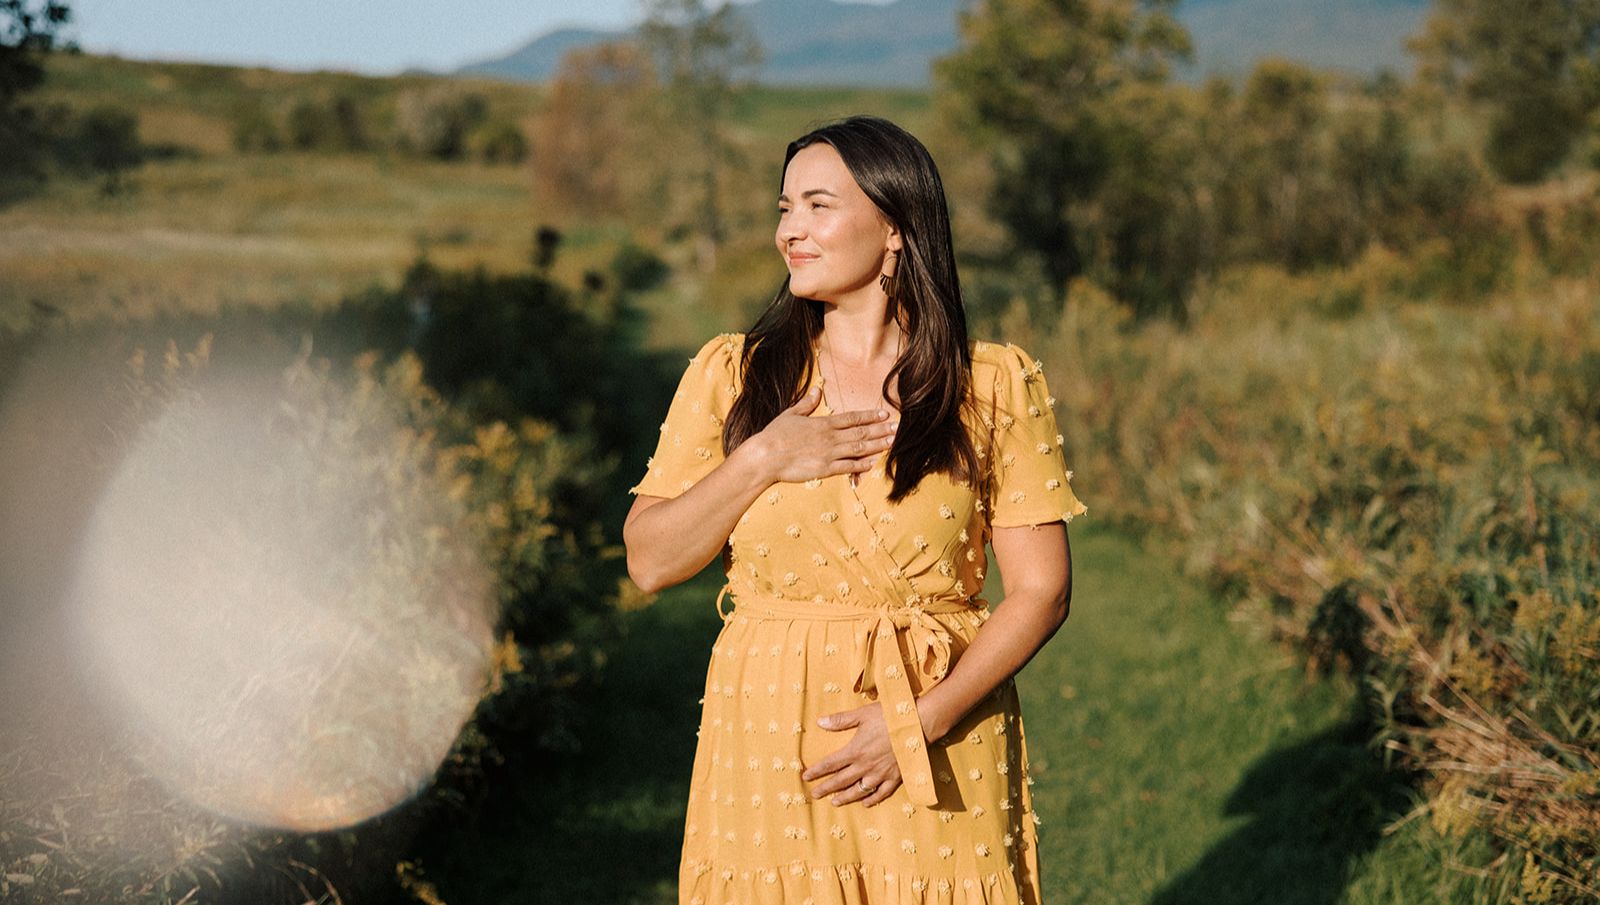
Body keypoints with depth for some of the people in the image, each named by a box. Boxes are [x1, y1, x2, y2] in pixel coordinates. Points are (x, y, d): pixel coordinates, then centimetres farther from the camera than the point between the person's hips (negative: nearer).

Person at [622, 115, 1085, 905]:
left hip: (940, 754, -1)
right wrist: (761, 462, -12)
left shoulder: (994, 385, -2)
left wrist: (918, 723, -14)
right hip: (769, 746, 1)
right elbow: (649, 561, 1)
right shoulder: (731, 374, 3)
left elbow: (1041, 589, -5)